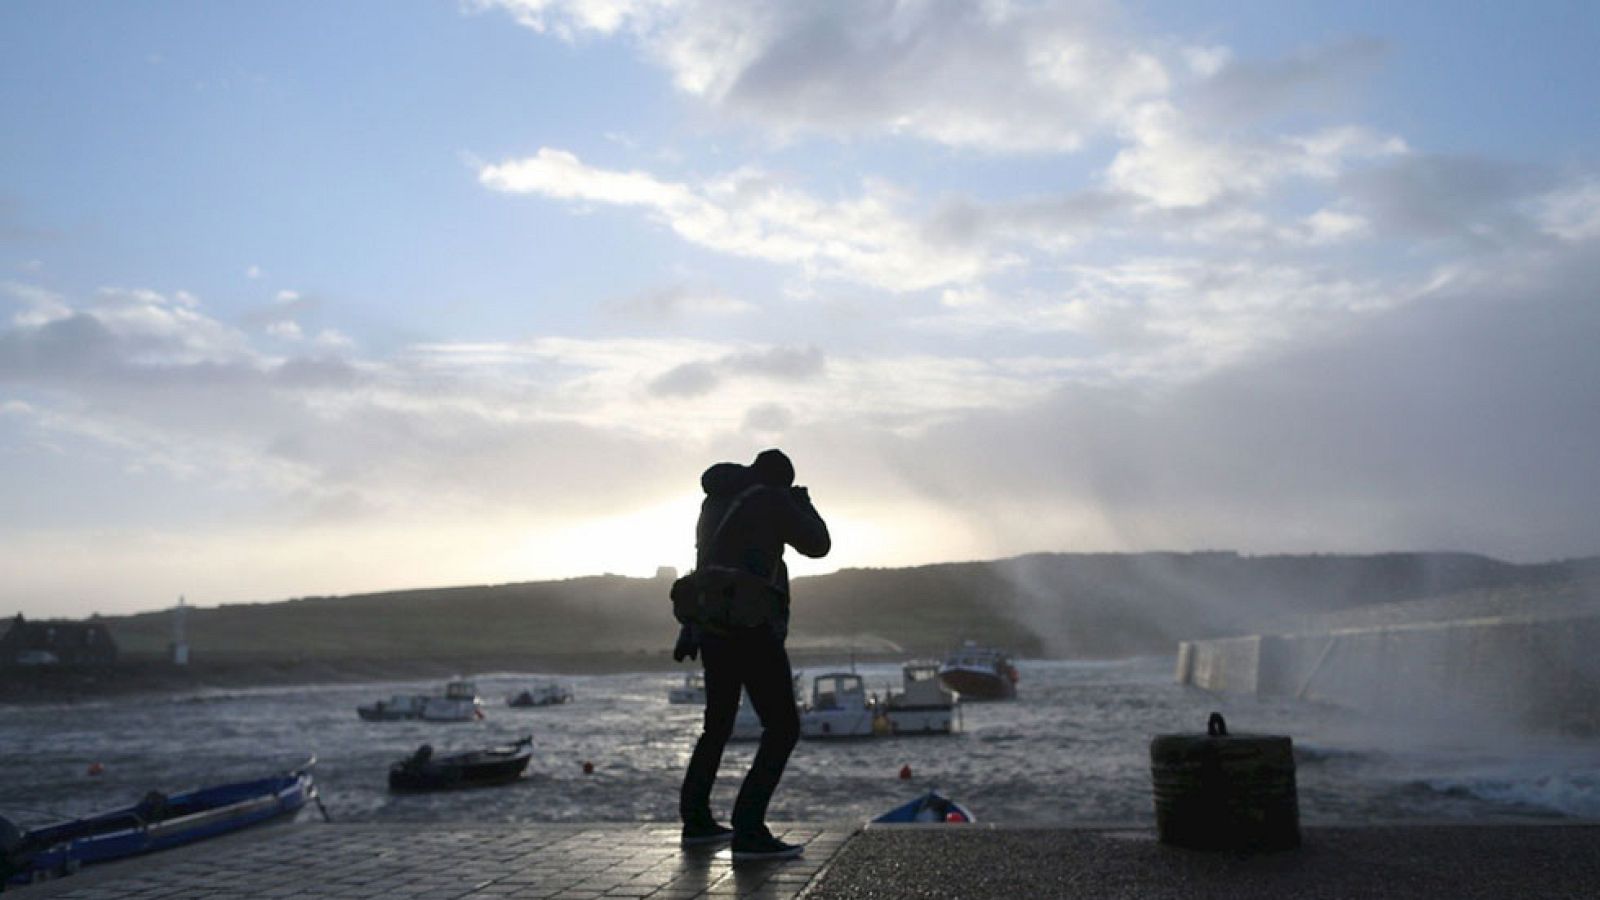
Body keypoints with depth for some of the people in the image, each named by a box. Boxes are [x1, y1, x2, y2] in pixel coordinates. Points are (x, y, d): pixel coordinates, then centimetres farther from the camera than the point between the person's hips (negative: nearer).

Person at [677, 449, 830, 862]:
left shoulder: (714, 502, 17)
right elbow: (818, 545, 0)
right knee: (783, 727, -5)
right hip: (751, 629, -8)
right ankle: (749, 833, -13)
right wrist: (805, 504, 12)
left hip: (710, 628, 8)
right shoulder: (771, 499, -7)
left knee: (718, 726, 22)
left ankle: (696, 820, 28)